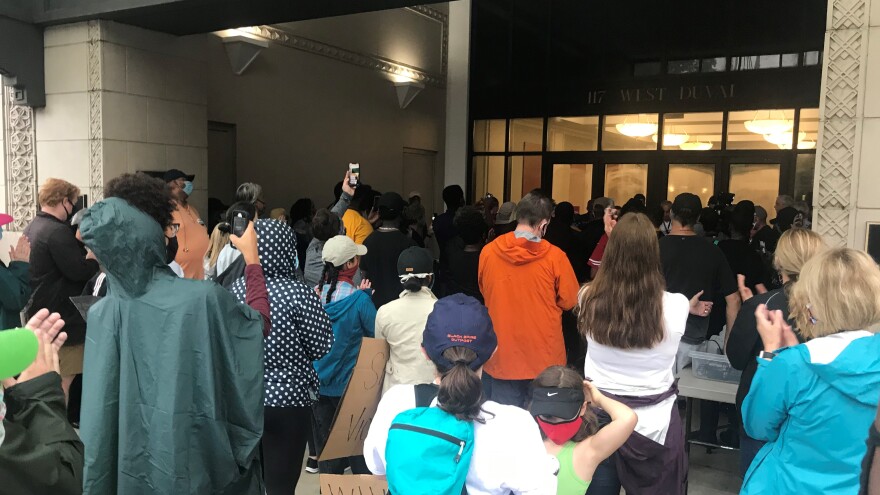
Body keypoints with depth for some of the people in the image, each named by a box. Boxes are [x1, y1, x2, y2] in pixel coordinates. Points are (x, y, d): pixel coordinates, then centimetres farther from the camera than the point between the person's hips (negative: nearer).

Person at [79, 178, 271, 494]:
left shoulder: (103, 314, -14)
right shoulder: (204, 297, -21)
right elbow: (260, 323, -2)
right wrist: (251, 257, 6)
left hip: (140, 466, 3)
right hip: (205, 454, -2)